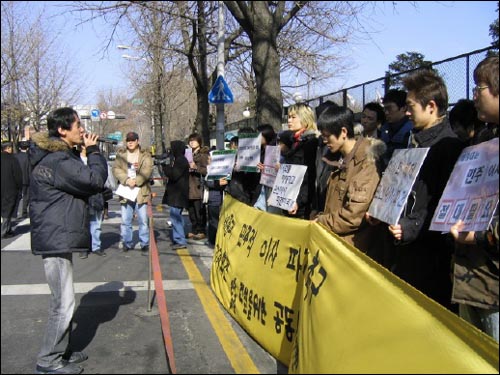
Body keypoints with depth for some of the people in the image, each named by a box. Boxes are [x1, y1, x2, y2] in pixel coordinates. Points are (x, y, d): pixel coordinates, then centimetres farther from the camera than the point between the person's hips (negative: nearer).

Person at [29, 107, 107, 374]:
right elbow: (95, 180, -23)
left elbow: (85, 184, 19)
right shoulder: (56, 160, -20)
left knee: (63, 301, 19)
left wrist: (89, 153, 5)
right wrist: (93, 151, -11)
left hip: (59, 236, 11)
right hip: (56, 239, -11)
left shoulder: (57, 155, 14)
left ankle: (62, 351, 31)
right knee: (63, 303, -4)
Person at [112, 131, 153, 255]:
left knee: (143, 220, 0)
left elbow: (147, 170, -8)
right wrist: (126, 180, -17)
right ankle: (126, 243, 20)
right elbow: (116, 169, -1)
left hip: (141, 192, -2)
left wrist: (136, 181, -21)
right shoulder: (120, 154, 11)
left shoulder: (145, 155, 4)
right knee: (125, 220, 8)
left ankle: (145, 244, 9)